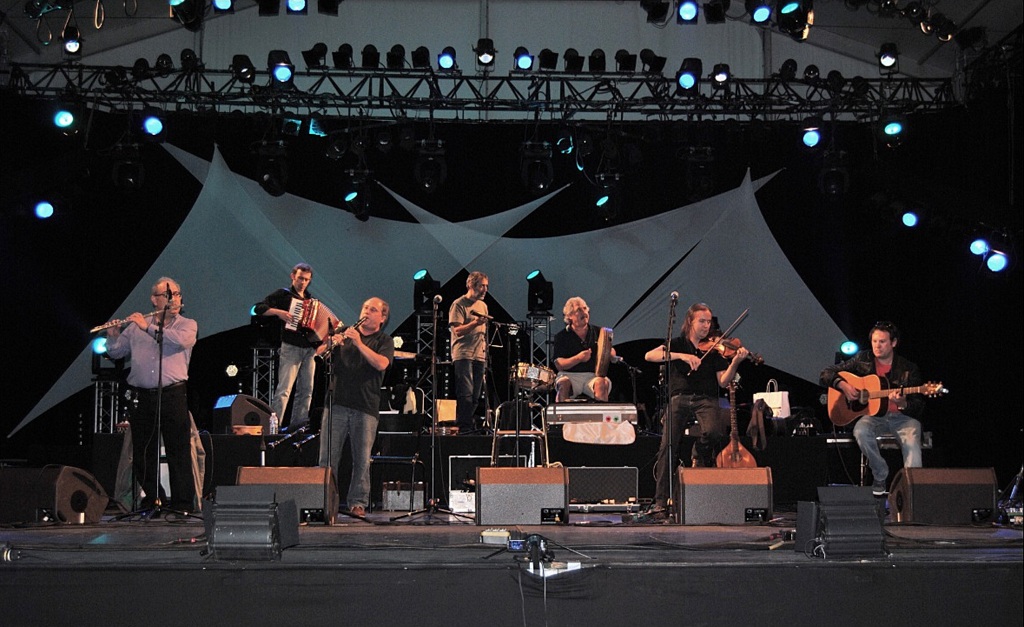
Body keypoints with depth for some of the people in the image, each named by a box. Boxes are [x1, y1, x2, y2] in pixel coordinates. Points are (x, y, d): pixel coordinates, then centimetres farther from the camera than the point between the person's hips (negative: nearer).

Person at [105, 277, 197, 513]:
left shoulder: (188, 325, 8)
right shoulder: (136, 326, 13)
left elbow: (181, 341, -15)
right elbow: (116, 353, 17)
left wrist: (149, 328, -15)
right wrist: (113, 336, -3)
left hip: (173, 395, -2)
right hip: (141, 397, 3)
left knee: (179, 451, -4)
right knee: (142, 453, 6)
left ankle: (182, 504, -1)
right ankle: (151, 500, 17)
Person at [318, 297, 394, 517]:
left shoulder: (384, 341, 9)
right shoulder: (346, 332, 18)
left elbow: (381, 364, -10)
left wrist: (359, 343, -17)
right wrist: (332, 343, -12)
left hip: (366, 407, -2)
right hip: (337, 402, 2)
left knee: (362, 459, -1)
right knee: (328, 456, -1)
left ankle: (358, 503, 6)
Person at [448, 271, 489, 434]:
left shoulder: (483, 305, 18)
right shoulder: (459, 304, -4)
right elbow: (457, 330, -13)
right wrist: (475, 323, -26)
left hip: (479, 355, 7)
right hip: (463, 355, -7)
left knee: (475, 395, 6)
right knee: (466, 393, -11)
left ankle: (470, 426, 12)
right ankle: (464, 426, -9)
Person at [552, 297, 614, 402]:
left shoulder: (598, 332, 12)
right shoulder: (561, 336, 4)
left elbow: (613, 355, 16)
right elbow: (558, 365, -6)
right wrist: (578, 358, -22)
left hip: (594, 375, 1)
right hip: (570, 375, -1)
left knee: (602, 383, -30)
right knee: (563, 384, -33)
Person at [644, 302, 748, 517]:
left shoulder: (714, 350, 13)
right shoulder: (677, 344, 12)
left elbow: (723, 381, 3)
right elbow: (649, 356, -6)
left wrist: (735, 362, -15)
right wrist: (681, 356, -16)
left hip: (706, 399, 1)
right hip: (679, 397, 0)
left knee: (714, 432, -32)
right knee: (668, 445, -17)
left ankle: (700, 455, 4)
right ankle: (661, 501, -12)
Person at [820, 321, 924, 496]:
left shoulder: (908, 369, 1)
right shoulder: (863, 360, 6)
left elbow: (918, 408, -1)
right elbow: (826, 374, 8)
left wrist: (902, 403, -24)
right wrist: (844, 386, -11)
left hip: (902, 417, -1)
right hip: (873, 416, 1)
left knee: (911, 440, -34)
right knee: (860, 432, -33)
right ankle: (880, 475, -14)